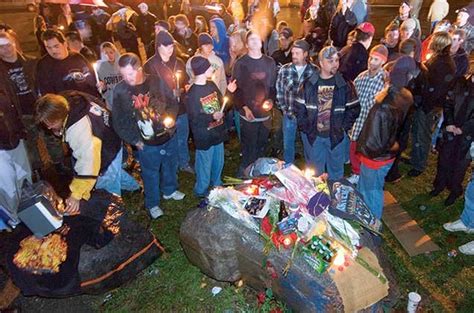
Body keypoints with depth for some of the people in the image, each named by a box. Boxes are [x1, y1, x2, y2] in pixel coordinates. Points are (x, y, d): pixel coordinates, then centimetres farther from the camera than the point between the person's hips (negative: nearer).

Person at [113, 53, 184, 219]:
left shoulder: (158, 82, -11)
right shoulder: (120, 90, -14)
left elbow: (173, 102, 2)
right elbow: (118, 120, -7)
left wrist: (171, 118, -17)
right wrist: (134, 140, -11)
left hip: (169, 136, 3)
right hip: (147, 143, -2)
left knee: (170, 166, 23)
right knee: (151, 174, 15)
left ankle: (169, 190, 50)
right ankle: (152, 204, 37)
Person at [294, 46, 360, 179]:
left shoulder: (345, 85, -5)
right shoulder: (309, 84, -3)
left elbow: (354, 108, -1)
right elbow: (299, 107, 0)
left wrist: (343, 128, -8)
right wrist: (305, 127, -6)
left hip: (336, 136, 0)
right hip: (312, 136, 1)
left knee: (336, 171, 15)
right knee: (315, 173, 16)